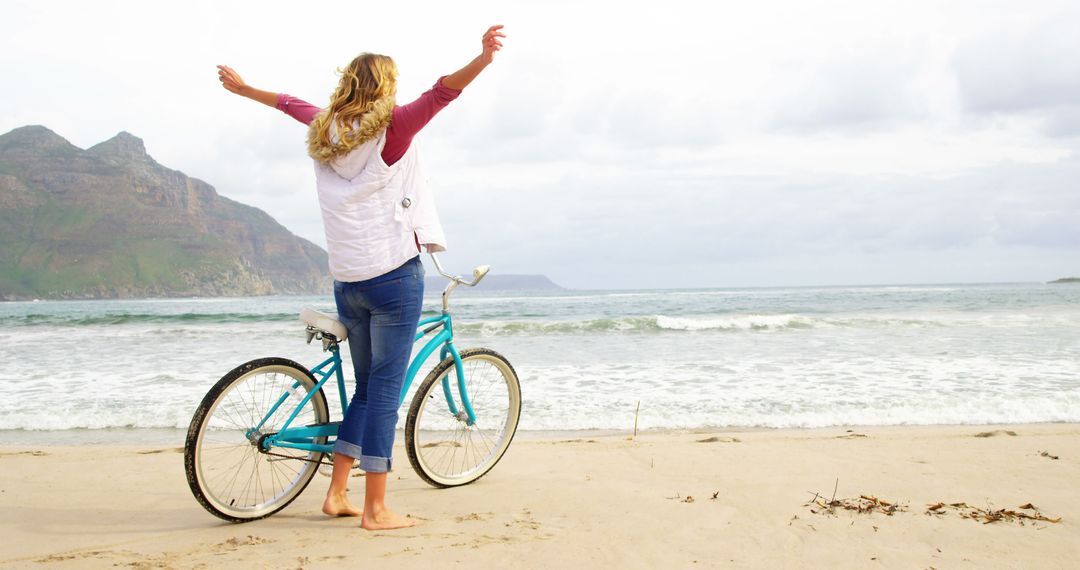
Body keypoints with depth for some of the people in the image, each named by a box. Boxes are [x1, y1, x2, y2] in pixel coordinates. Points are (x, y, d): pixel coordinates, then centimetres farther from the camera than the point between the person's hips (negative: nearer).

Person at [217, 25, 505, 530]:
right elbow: (440, 94, -23)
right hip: (393, 275, -6)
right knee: (385, 391, -4)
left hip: (345, 280, 7)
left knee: (368, 388, 18)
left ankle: (337, 493, 20)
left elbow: (291, 104, 30)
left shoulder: (325, 129, 11)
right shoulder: (391, 127, -6)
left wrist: (243, 88, 47)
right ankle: (375, 510, -1)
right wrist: (482, 60, -38)